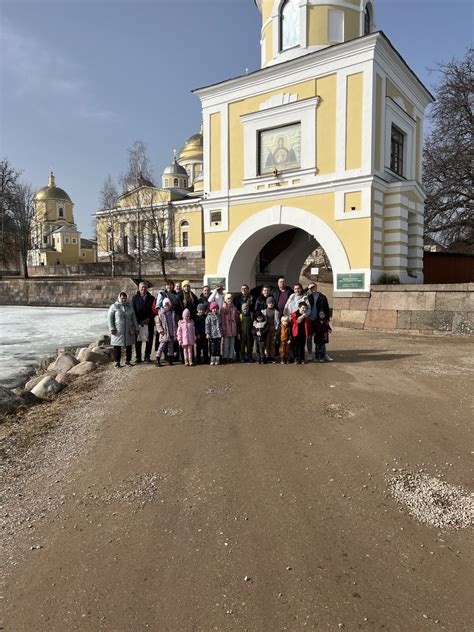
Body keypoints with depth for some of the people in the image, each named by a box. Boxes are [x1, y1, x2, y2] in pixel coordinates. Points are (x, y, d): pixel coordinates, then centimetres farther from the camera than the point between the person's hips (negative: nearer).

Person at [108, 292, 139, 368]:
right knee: (117, 347, 1)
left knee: (129, 346, 7)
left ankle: (128, 361, 19)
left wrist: (136, 328, 10)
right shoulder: (114, 306, -3)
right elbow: (110, 318, -5)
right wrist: (112, 328, -13)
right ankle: (117, 362, 11)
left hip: (128, 331, 4)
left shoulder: (129, 306, 10)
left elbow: (134, 318, 14)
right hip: (118, 331, -4)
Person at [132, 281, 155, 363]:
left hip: (149, 323, 1)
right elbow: (133, 311, 1)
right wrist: (139, 321, -9)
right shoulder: (135, 298, 8)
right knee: (138, 341, 0)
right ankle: (138, 357, 9)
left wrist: (148, 319, -10)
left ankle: (147, 356, 12)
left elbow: (154, 310, 3)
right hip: (138, 323, -1)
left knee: (149, 340, 2)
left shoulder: (151, 298, 10)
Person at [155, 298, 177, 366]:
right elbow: (157, 322, -4)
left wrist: (175, 331, 7)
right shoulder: (160, 313, -4)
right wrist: (160, 330, -12)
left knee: (171, 347, 9)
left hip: (172, 333, 4)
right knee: (161, 347, -2)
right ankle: (157, 360, 4)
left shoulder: (173, 312, 8)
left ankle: (170, 360, 17)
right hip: (164, 334, -4)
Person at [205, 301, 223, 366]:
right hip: (212, 335, -4)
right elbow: (207, 325, -6)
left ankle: (217, 360, 14)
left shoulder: (219, 316, 11)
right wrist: (207, 333, -11)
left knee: (218, 347, 7)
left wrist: (221, 333, 14)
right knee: (212, 348, -1)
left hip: (218, 334, 4)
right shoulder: (209, 316, -4)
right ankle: (212, 360, 6)